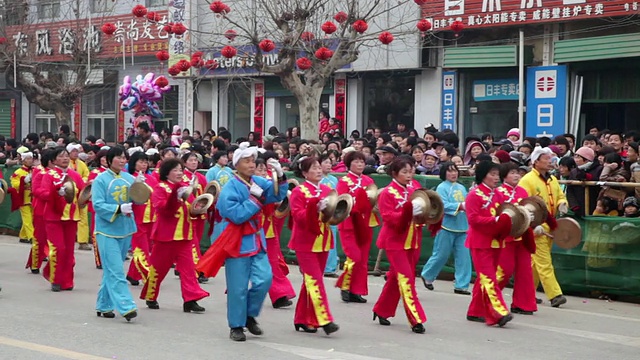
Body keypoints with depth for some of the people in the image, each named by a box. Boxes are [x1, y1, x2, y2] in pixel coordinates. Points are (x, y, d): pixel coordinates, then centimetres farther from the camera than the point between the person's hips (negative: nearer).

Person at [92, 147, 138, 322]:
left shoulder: (129, 178, 8)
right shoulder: (101, 180, -7)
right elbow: (98, 205, -14)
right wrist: (119, 209, -26)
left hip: (125, 230, 6)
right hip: (107, 230, -6)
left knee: (111, 270, 13)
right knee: (115, 271, -10)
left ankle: (103, 306, 22)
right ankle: (126, 306, -14)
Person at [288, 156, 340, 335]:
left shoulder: (327, 190, 11)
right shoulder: (299, 191, -5)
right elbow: (298, 216, -15)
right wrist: (316, 209, -26)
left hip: (323, 242, 6)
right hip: (305, 243, -6)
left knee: (311, 281, 10)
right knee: (315, 280, -11)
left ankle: (303, 319, 18)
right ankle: (324, 319, -14)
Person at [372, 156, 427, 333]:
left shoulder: (414, 189, 7)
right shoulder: (387, 193, -9)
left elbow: (420, 212, 18)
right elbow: (389, 218, -19)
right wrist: (409, 211, -32)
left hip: (412, 241, 6)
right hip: (395, 241, -6)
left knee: (395, 278, 14)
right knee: (406, 278, -11)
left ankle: (381, 310, 30)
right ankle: (416, 320, -11)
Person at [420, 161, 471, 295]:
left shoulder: (461, 188, 14)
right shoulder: (442, 187, -5)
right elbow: (443, 205, -17)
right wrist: (460, 206, -25)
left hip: (462, 227, 5)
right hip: (447, 226, -5)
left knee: (463, 256, 1)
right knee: (441, 255, 3)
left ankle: (461, 285, 7)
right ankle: (427, 275, 26)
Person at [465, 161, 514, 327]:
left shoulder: (498, 195, 12)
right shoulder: (474, 194, -9)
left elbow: (503, 216, 21)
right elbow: (473, 219, -16)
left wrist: (508, 220, -1)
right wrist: (495, 220, -24)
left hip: (495, 241, 8)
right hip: (480, 243, -8)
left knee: (484, 278, 12)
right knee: (488, 278, -12)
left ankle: (475, 312, 21)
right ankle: (499, 313, -19)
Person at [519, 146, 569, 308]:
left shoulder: (553, 180, 14)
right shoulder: (527, 180, -10)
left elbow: (561, 197, 24)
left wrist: (562, 204, -1)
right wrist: (533, 225, -21)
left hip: (549, 227, 8)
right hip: (536, 228, -8)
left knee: (536, 262, 13)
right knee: (544, 263, -9)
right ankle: (555, 295, -12)